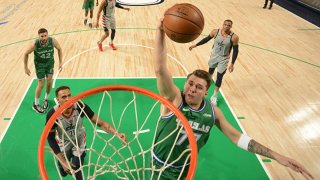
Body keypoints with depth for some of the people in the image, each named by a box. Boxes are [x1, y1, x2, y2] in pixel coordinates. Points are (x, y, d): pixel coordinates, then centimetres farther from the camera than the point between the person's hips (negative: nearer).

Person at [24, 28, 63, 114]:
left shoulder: (52, 41, -25)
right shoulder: (35, 44, -30)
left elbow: (59, 49, -5)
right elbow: (26, 54, -13)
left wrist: (60, 63, -5)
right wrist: (26, 67, -7)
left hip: (50, 62, 3)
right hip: (39, 64, -3)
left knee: (49, 81, 3)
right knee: (41, 84, -2)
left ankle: (46, 99, 30)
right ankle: (36, 104, 17)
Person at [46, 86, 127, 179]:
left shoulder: (80, 106, -34)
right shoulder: (52, 114, -33)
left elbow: (100, 122, -31)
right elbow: (50, 138, -20)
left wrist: (117, 133, -48)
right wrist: (63, 162, -23)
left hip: (79, 140, 0)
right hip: (64, 142, 1)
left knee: (76, 171, -5)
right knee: (64, 172, 16)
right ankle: (70, 155, 46)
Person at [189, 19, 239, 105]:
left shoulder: (234, 37, -24)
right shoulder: (215, 31, -17)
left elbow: (235, 51, -15)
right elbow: (207, 39, -1)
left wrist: (232, 64, -15)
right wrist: (195, 45, 1)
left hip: (224, 59, -3)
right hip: (214, 55, 3)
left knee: (219, 77, 0)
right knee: (211, 70, 27)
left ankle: (214, 96, 15)